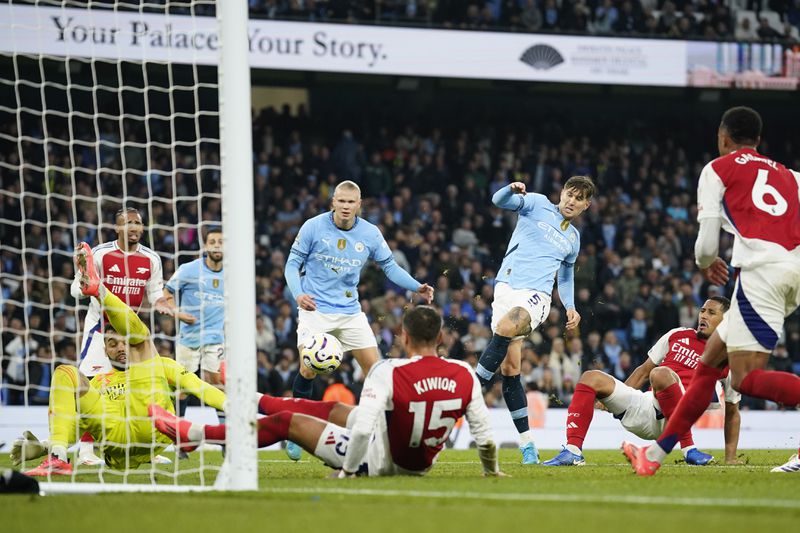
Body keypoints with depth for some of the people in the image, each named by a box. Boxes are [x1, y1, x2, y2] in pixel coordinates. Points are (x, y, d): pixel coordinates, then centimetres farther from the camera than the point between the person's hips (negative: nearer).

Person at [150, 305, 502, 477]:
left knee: (287, 421, 8)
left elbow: (363, 428, -30)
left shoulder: (389, 373, -26)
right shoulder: (464, 376, -12)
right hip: (420, 465, 6)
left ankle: (192, 433, 20)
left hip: (381, 461, -6)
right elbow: (483, 432, -6)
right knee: (332, 409, 28)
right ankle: (252, 400, 53)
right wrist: (492, 470, 13)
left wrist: (347, 470, -15)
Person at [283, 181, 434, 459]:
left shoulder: (370, 234, -2)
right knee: (308, 368, -17)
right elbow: (293, 263, -3)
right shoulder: (313, 227, -9)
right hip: (315, 309, -3)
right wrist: (298, 294, -21)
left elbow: (389, 266, 7)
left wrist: (417, 287, -9)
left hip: (350, 311, 3)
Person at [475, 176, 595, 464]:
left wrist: (570, 307, 16)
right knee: (510, 368, -5)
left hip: (536, 296, 1)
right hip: (507, 287, -1)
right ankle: (527, 444, 0)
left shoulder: (573, 238, 21)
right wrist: (512, 190, -25)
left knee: (504, 329, -33)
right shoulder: (538, 205, 10)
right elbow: (499, 200, -3)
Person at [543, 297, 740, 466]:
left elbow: (732, 413, 11)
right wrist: (613, 397, 18)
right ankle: (573, 451, -16)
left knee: (661, 373, -36)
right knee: (591, 378, -8)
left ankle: (688, 449, -28)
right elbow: (644, 371, 26)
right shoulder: (678, 335, 18)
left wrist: (730, 458, 7)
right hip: (645, 407, 6)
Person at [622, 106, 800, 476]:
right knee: (711, 359, 16)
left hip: (761, 271, -7)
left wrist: (705, 264, 30)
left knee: (745, 378, -11)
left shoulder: (717, 169, 13)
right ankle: (657, 453, 22)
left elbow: (707, 244, 8)